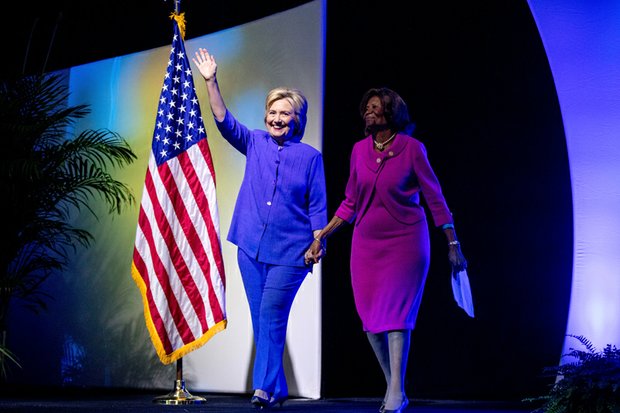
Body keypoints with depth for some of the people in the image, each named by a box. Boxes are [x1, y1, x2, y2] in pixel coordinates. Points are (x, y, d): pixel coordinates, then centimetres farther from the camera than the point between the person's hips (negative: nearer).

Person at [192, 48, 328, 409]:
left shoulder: (310, 156, 2)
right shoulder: (255, 143, 8)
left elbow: (318, 207, 2)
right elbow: (224, 121, -3)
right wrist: (211, 81, -13)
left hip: (290, 252, -3)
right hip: (251, 245, 3)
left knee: (271, 316, -13)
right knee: (262, 320, 7)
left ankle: (264, 387, -12)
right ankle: (278, 389, 16)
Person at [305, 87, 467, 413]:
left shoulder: (411, 148, -7)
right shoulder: (359, 150, 6)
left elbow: (434, 198, -6)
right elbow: (350, 202, 12)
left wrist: (453, 244, -8)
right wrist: (322, 236, 9)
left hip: (405, 241, -5)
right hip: (366, 242, 5)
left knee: (394, 312, -12)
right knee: (371, 319, 3)